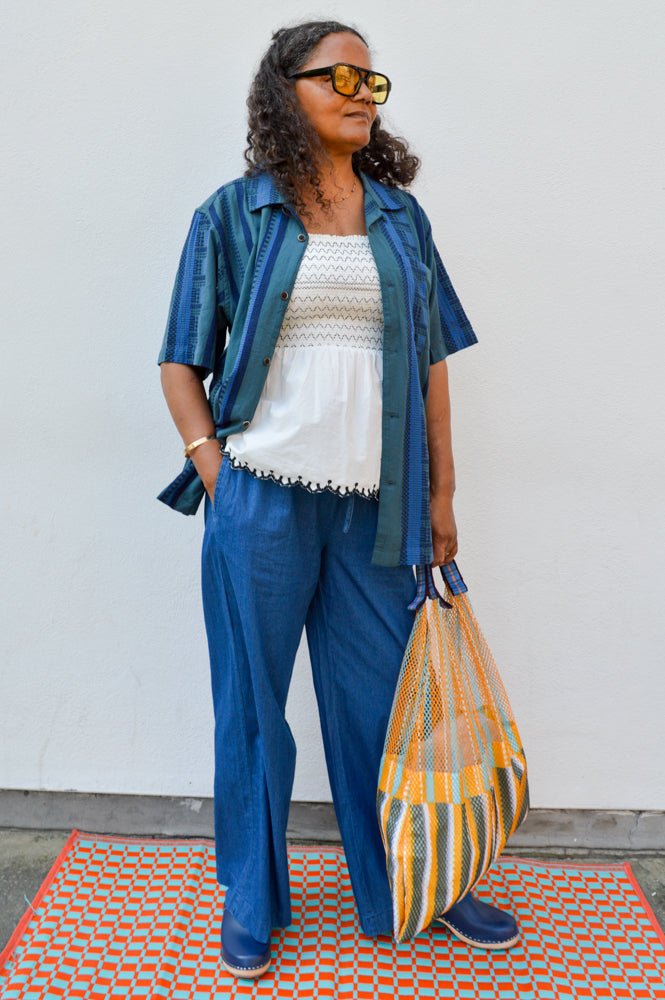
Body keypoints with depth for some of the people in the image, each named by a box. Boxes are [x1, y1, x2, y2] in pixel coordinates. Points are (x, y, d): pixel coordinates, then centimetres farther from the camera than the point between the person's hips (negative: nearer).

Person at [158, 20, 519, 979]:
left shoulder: (401, 216, 13)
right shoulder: (233, 214, 5)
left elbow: (430, 360, 12)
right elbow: (183, 361, 6)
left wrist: (440, 493, 8)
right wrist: (214, 468, -6)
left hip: (376, 504, 2)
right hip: (261, 501, -2)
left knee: (386, 699, 11)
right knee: (252, 701, 8)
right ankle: (250, 897, 29)